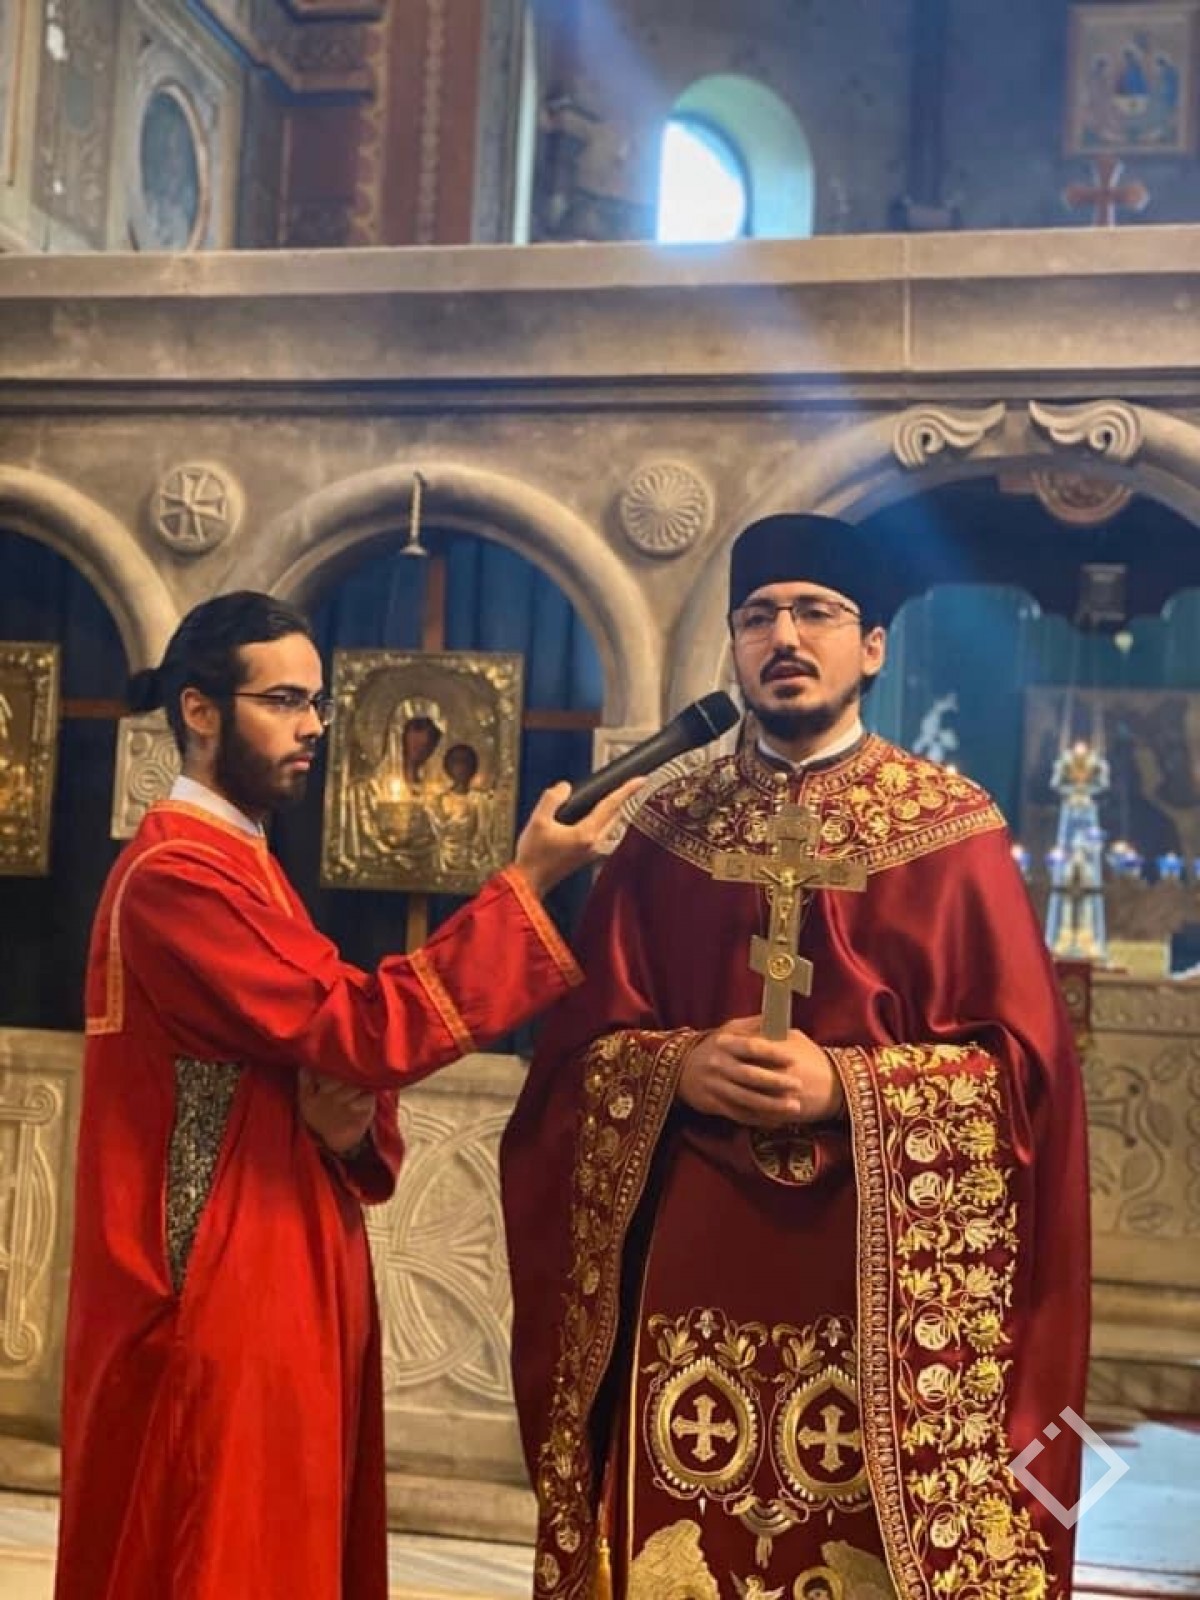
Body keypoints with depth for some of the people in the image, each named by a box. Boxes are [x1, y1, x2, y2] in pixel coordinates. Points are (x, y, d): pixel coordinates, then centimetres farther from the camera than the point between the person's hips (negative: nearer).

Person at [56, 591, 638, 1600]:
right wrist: (527, 883, -20)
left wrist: (351, 1121, -8)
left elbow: (325, 1050, 15)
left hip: (278, 1282, 10)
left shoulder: (238, 864, 16)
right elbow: (365, 1028, -23)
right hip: (216, 1298, -9)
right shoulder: (177, 873, -17)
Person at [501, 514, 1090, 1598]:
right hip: (689, 1252, 2)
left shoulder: (954, 828, 0)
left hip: (886, 1260, -2)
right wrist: (680, 1068, -14)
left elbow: (1024, 1057, -4)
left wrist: (846, 1086, -17)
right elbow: (588, 1037, 7)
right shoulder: (669, 827, 7)